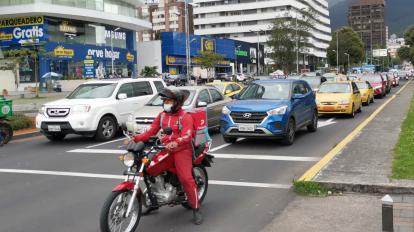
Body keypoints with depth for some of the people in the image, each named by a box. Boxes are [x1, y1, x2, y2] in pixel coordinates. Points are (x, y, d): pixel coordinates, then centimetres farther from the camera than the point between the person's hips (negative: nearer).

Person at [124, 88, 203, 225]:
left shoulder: (185, 117, -8)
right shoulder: (162, 116, 11)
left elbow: (187, 136, -22)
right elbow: (151, 132, 8)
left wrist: (176, 143, -44)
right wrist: (134, 139, -7)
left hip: (182, 150, -6)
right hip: (166, 151, 6)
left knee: (186, 179, -19)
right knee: (148, 170, -7)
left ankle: (196, 210, -9)